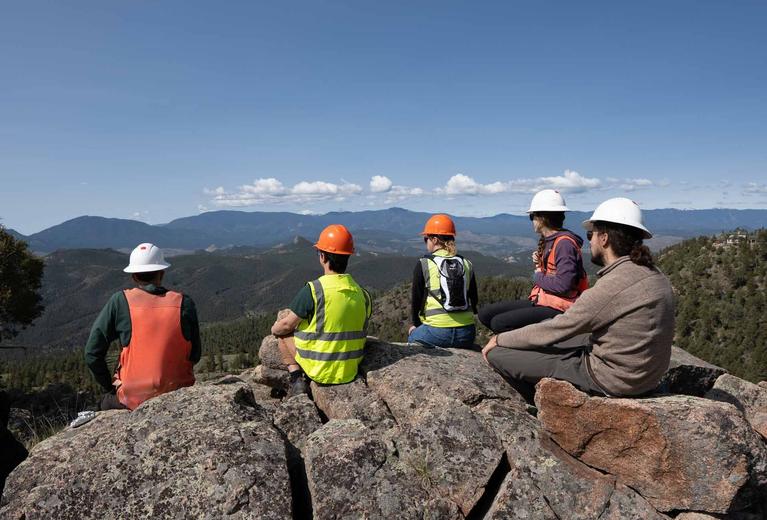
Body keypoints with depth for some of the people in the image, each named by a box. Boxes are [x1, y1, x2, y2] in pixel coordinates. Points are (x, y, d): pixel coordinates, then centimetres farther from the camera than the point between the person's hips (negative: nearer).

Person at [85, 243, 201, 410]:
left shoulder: (119, 302, -6)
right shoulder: (184, 303, -4)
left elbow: (92, 354, -4)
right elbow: (195, 355, 2)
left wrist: (109, 387, 10)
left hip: (134, 399, 0)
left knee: (107, 403, 31)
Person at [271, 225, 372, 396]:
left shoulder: (312, 291, -21)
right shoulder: (363, 294, -5)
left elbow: (287, 325, -10)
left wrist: (274, 329, 13)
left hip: (319, 372, -5)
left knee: (282, 322, 14)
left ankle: (296, 379, 7)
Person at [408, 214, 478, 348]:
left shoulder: (423, 264, -4)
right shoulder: (467, 264, 8)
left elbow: (416, 298, 1)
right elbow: (474, 300, 13)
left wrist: (415, 324, 16)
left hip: (436, 333, -4)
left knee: (412, 336, 25)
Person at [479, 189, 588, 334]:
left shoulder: (564, 243, -16)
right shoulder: (548, 241, 13)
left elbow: (562, 285, -25)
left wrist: (538, 276, -8)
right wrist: (539, 265, 1)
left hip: (557, 309, -10)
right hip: (541, 300, 10)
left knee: (499, 323, -23)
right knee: (485, 313, 1)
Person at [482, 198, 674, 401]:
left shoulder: (612, 286, -26)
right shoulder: (655, 275, 3)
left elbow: (554, 331, -19)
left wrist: (500, 339, -5)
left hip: (611, 380, -9)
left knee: (498, 353, -7)